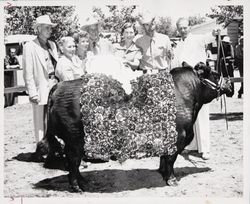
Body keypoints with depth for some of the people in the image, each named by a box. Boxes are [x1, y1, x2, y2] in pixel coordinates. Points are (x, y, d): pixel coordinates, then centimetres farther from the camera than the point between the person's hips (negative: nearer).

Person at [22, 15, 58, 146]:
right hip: (41, 90, -6)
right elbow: (28, 73, -7)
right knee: (40, 123, 0)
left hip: (55, 88, 6)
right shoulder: (30, 47, -4)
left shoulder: (52, 45, 15)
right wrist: (32, 93, -13)